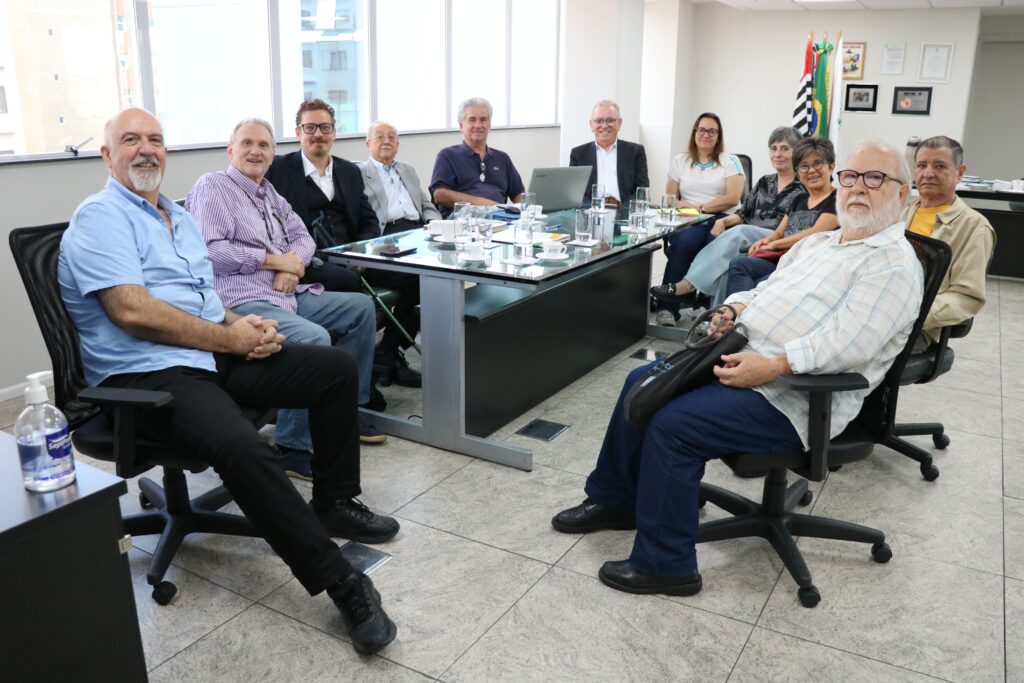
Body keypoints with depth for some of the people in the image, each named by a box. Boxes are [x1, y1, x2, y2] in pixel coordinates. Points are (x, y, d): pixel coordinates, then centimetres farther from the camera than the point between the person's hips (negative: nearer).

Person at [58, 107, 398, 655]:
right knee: (241, 446, -36)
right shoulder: (101, 216, -6)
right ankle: (339, 583, -26)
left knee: (336, 368, 2)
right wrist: (229, 337, -13)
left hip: (216, 358, 9)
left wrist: (246, 325, 0)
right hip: (147, 375, -9)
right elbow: (133, 311, -19)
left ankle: (334, 504, 13)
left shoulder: (179, 217, 22)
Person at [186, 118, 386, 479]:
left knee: (362, 307, 8)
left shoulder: (269, 192, 21)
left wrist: (293, 264, -5)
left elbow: (303, 237, 19)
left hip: (288, 295, 9)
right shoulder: (212, 187, -3)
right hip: (243, 303, -9)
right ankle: (293, 447, -19)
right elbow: (211, 250, -18)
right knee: (314, 339, -33)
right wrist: (273, 260, -12)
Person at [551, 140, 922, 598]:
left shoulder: (895, 264, -10)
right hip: (740, 355, 9)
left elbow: (848, 342, -23)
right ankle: (614, 500, 22)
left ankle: (665, 564, -6)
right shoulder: (817, 243, 18)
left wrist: (772, 365, -28)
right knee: (641, 384, 5)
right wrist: (734, 308, 1)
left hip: (792, 397, -9)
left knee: (672, 423, -22)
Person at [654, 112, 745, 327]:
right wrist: (684, 207, -9)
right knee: (685, 242, -36)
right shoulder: (679, 161, 20)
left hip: (720, 221, -1)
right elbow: (670, 199, 14)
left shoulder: (730, 162, 13)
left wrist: (700, 207, -7)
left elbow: (733, 198, 0)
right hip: (687, 223, 1)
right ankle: (667, 307, -36)